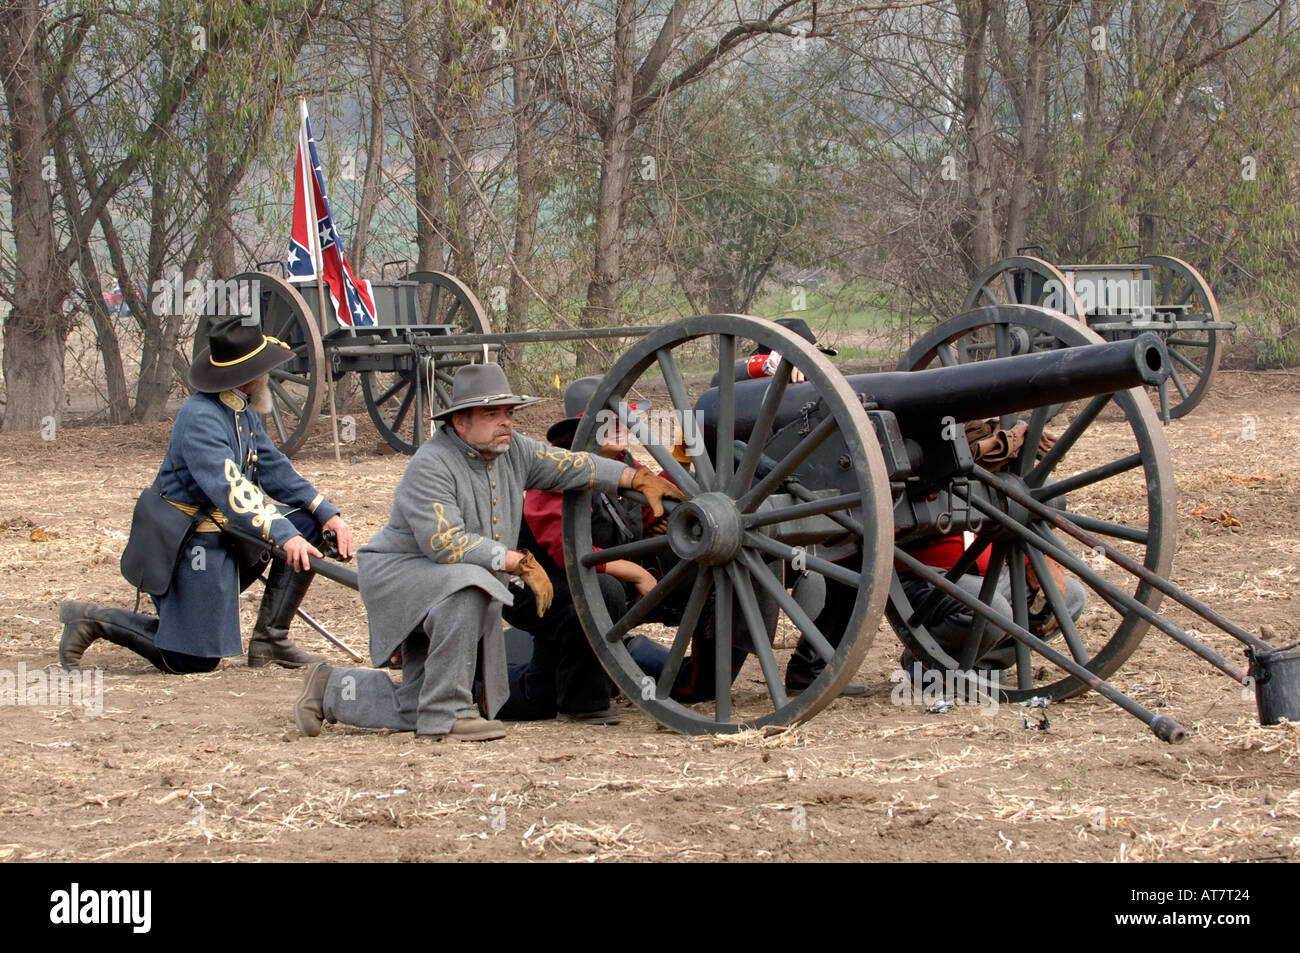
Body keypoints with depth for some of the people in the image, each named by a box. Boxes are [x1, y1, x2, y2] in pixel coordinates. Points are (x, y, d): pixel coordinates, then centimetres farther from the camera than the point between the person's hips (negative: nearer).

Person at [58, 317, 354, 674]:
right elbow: (229, 488, -35)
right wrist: (283, 535, -43)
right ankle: (95, 621, 6)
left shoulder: (243, 413, 7)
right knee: (195, 660, -8)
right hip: (194, 546, -9)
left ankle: (270, 639, 0)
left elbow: (274, 469, 7)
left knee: (308, 524, -3)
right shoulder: (201, 419, -24)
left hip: (225, 530, 9)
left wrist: (327, 512, -5)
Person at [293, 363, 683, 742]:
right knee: (466, 587, -40)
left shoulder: (511, 450, -1)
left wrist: (639, 479, -6)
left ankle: (330, 689, 31)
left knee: (413, 713, 6)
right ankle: (446, 712, -28)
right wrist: (521, 563, -31)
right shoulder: (431, 465, -24)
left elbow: (571, 466, 3)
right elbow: (445, 543, -33)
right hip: (399, 573, -8)